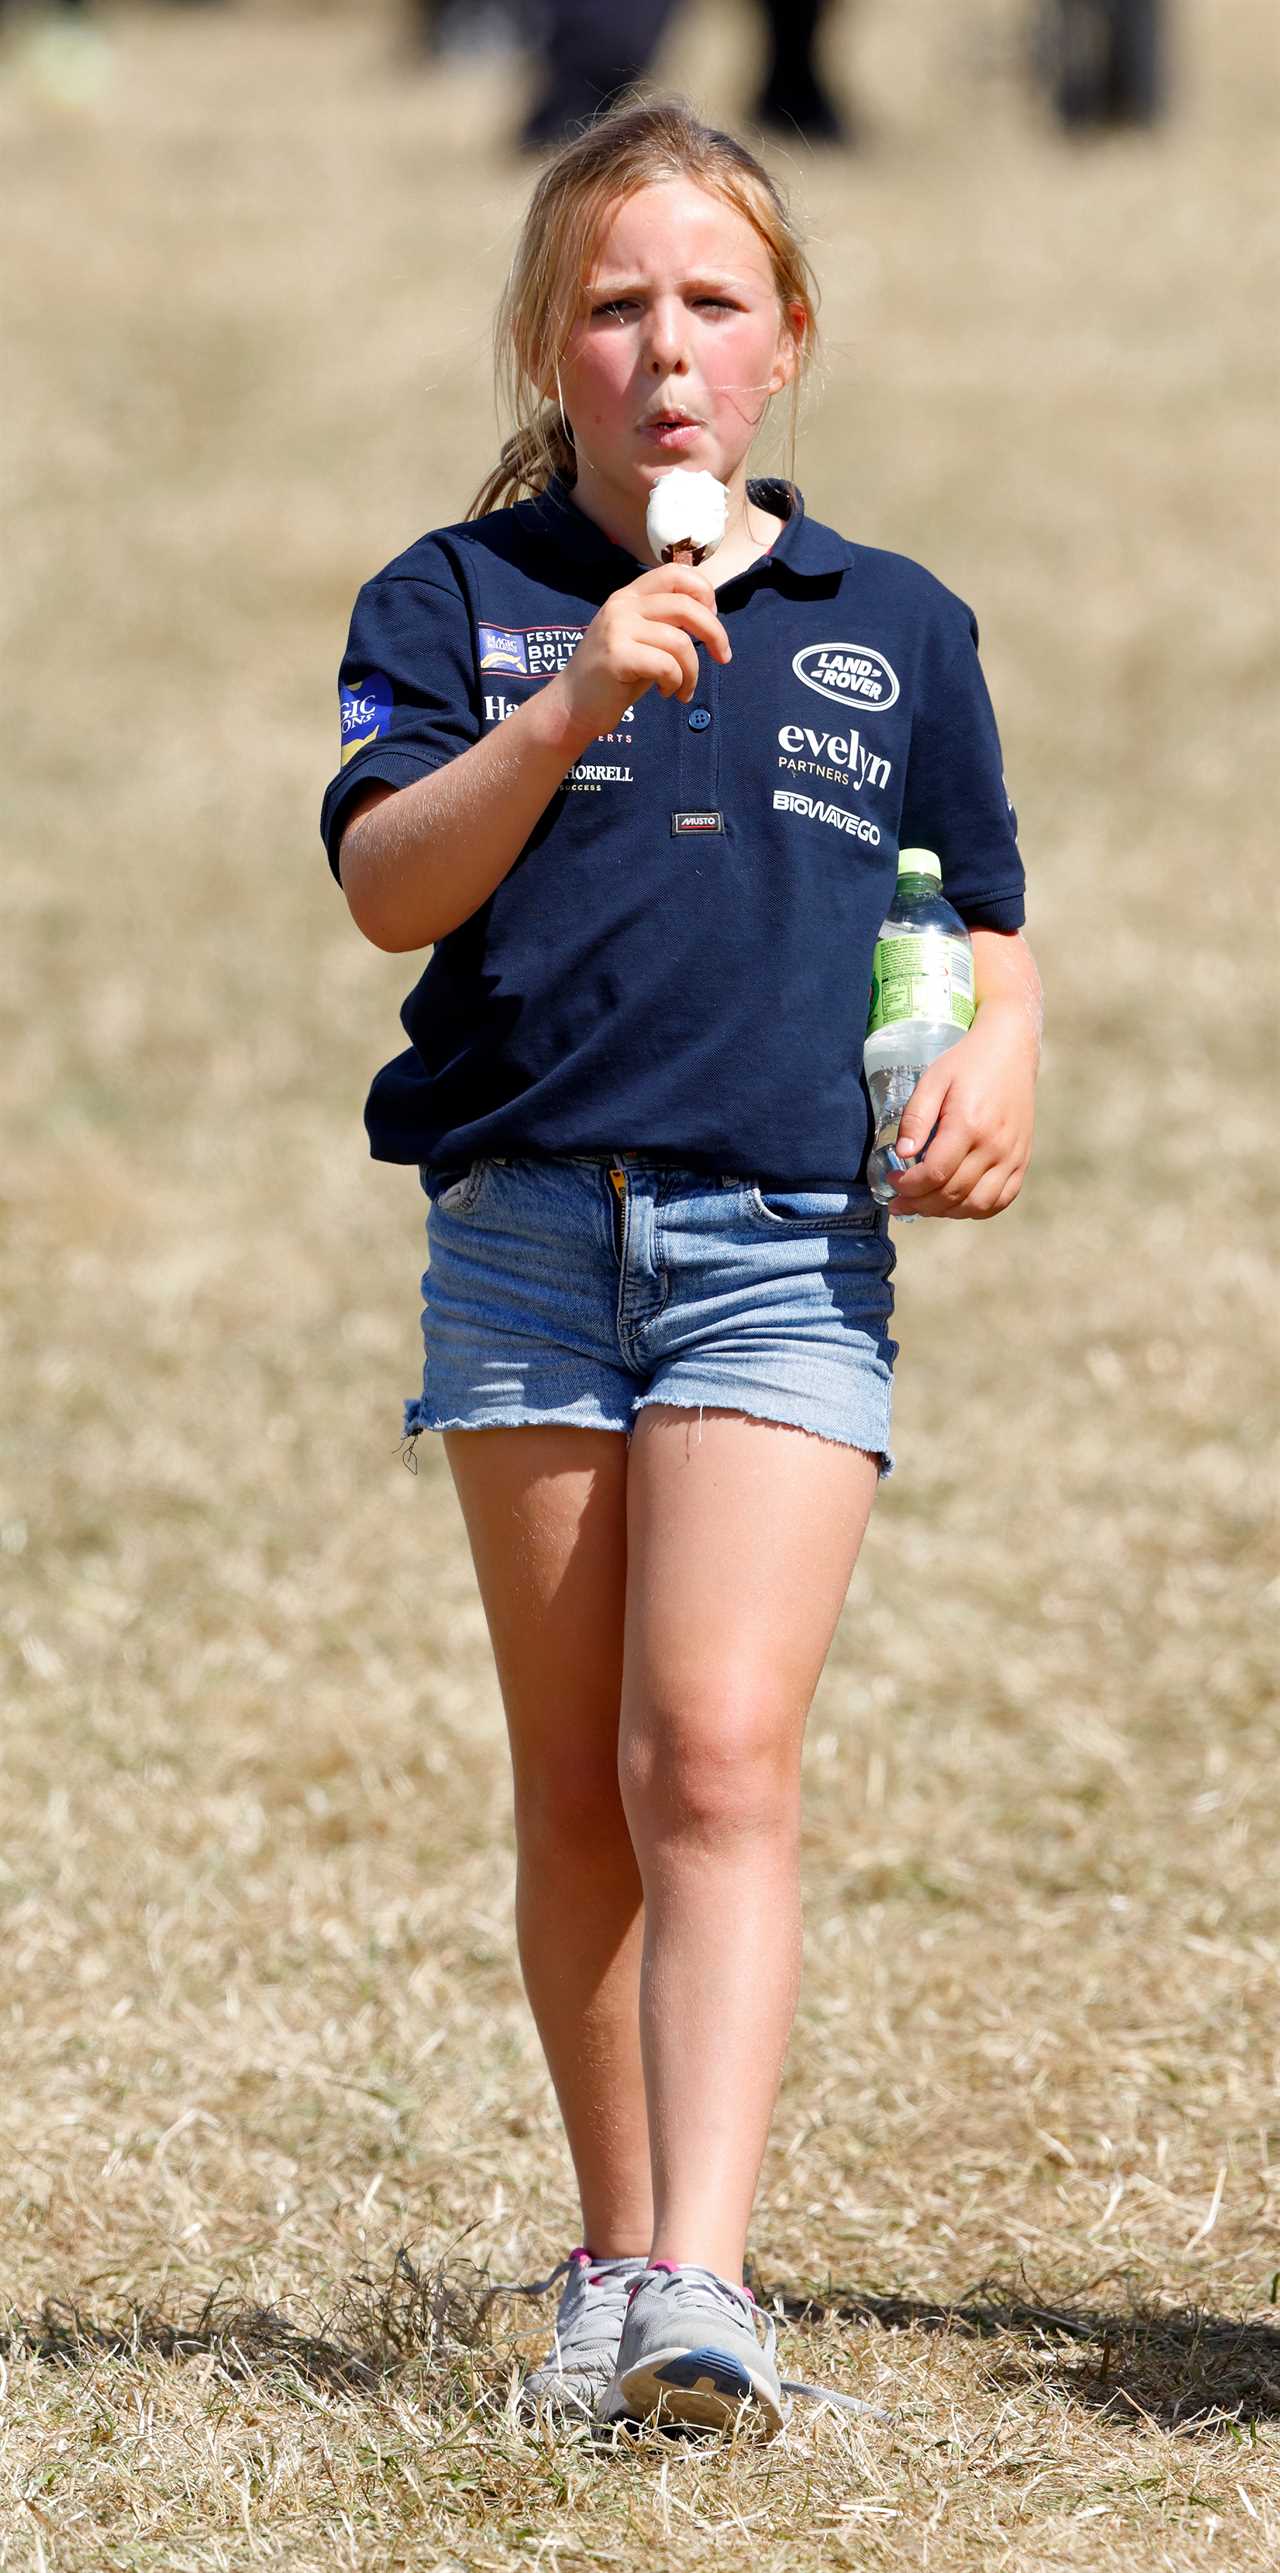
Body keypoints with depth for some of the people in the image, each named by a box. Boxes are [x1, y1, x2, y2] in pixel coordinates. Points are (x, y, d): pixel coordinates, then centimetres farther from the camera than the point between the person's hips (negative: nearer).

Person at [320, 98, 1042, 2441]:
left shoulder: (897, 632, 12)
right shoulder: (457, 602, 6)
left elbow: (985, 916, 22)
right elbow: (386, 886, -9)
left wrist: (1000, 1047, 0)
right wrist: (571, 710, -23)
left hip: (789, 1244, -1)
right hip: (525, 1230, 1)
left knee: (718, 1753, -15)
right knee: (578, 1787, 8)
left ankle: (700, 2287, -24)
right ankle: (614, 2262, 19)